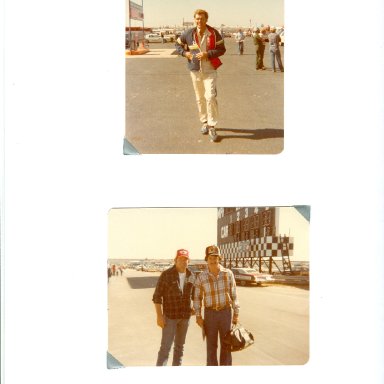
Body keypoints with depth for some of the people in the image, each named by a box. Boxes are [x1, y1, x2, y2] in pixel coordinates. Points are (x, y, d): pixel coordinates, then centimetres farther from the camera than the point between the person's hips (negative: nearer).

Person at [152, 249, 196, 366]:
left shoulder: (191, 276, 4)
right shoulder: (166, 274, -10)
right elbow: (157, 296, -10)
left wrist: (192, 307, 6)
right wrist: (159, 315, -17)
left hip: (185, 316, 5)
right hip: (170, 315, -5)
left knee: (180, 346, 13)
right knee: (166, 347, -8)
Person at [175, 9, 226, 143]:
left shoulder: (214, 33, -6)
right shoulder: (188, 33, -1)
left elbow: (222, 49, -4)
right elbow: (178, 45, 14)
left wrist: (208, 54, -17)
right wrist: (185, 53, -5)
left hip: (210, 71, -3)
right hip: (195, 70, 3)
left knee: (210, 97, -14)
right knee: (200, 98, 12)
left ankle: (212, 127, -7)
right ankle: (204, 122, 29)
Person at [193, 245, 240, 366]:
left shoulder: (228, 273, -5)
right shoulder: (201, 277, -6)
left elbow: (233, 294, 1)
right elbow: (197, 297, 2)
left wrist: (236, 314, 0)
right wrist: (198, 316, -5)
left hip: (226, 313, 0)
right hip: (210, 314, 0)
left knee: (226, 345, 5)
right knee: (211, 346, 5)